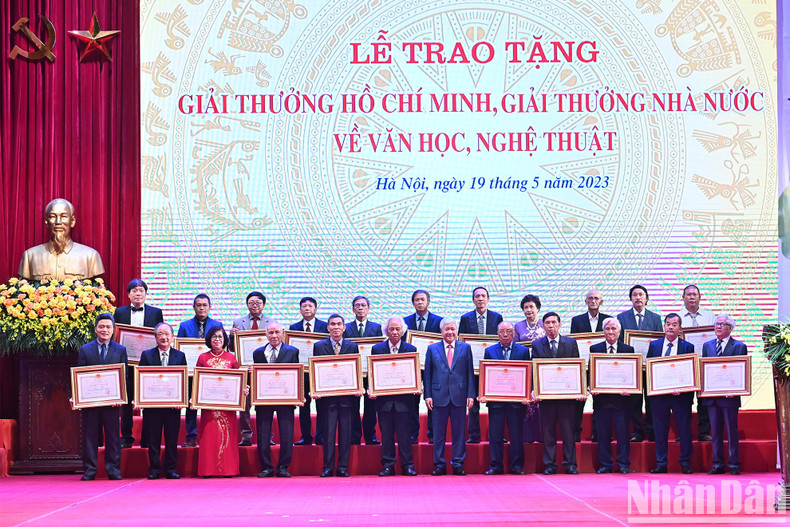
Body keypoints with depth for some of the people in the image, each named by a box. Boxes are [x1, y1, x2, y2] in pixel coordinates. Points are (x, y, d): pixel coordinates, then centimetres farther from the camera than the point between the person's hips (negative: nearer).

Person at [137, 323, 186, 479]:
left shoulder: (180, 356, 8)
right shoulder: (146, 355, 7)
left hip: (173, 405, 0)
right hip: (152, 404, 0)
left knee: (172, 439, 3)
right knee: (153, 440, 3)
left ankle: (171, 469, 11)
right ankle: (154, 469, 11)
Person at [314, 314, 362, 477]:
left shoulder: (353, 347, 10)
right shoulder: (319, 346, 9)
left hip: (347, 397, 1)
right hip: (326, 397, -1)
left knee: (345, 434, 3)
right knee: (328, 433, -1)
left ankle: (343, 468, 9)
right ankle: (328, 468, 6)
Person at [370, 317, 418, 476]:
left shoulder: (411, 349, 6)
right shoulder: (377, 349, 7)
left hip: (404, 399, -1)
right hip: (384, 399, 1)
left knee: (404, 434, 1)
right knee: (386, 434, 5)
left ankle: (407, 466, 7)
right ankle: (388, 466, 12)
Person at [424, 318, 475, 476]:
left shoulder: (465, 348, 8)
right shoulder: (432, 349, 8)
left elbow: (470, 373, 6)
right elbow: (427, 374, 7)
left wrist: (470, 395, -1)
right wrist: (427, 395, -1)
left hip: (459, 396, 0)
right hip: (439, 396, 0)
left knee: (459, 433, 4)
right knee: (438, 433, 4)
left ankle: (458, 465, 12)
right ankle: (439, 465, 11)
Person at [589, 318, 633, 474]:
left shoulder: (628, 349, 7)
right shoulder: (594, 349, 9)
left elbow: (633, 373, 5)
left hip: (621, 397, -1)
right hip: (601, 398, 1)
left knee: (622, 432, 0)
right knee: (602, 433, 4)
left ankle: (623, 464, 10)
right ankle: (605, 464, 12)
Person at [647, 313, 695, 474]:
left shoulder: (688, 347, 2)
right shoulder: (654, 345, 8)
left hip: (681, 394, -2)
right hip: (658, 393, 2)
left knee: (684, 429, 2)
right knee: (660, 430, 5)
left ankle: (685, 464, 12)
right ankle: (661, 464, 12)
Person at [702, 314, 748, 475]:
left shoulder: (739, 346, 0)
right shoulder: (707, 345, 13)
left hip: (729, 396, -4)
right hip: (711, 396, 4)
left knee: (732, 431, 1)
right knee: (715, 431, 8)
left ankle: (734, 465, 8)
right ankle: (718, 464, 13)